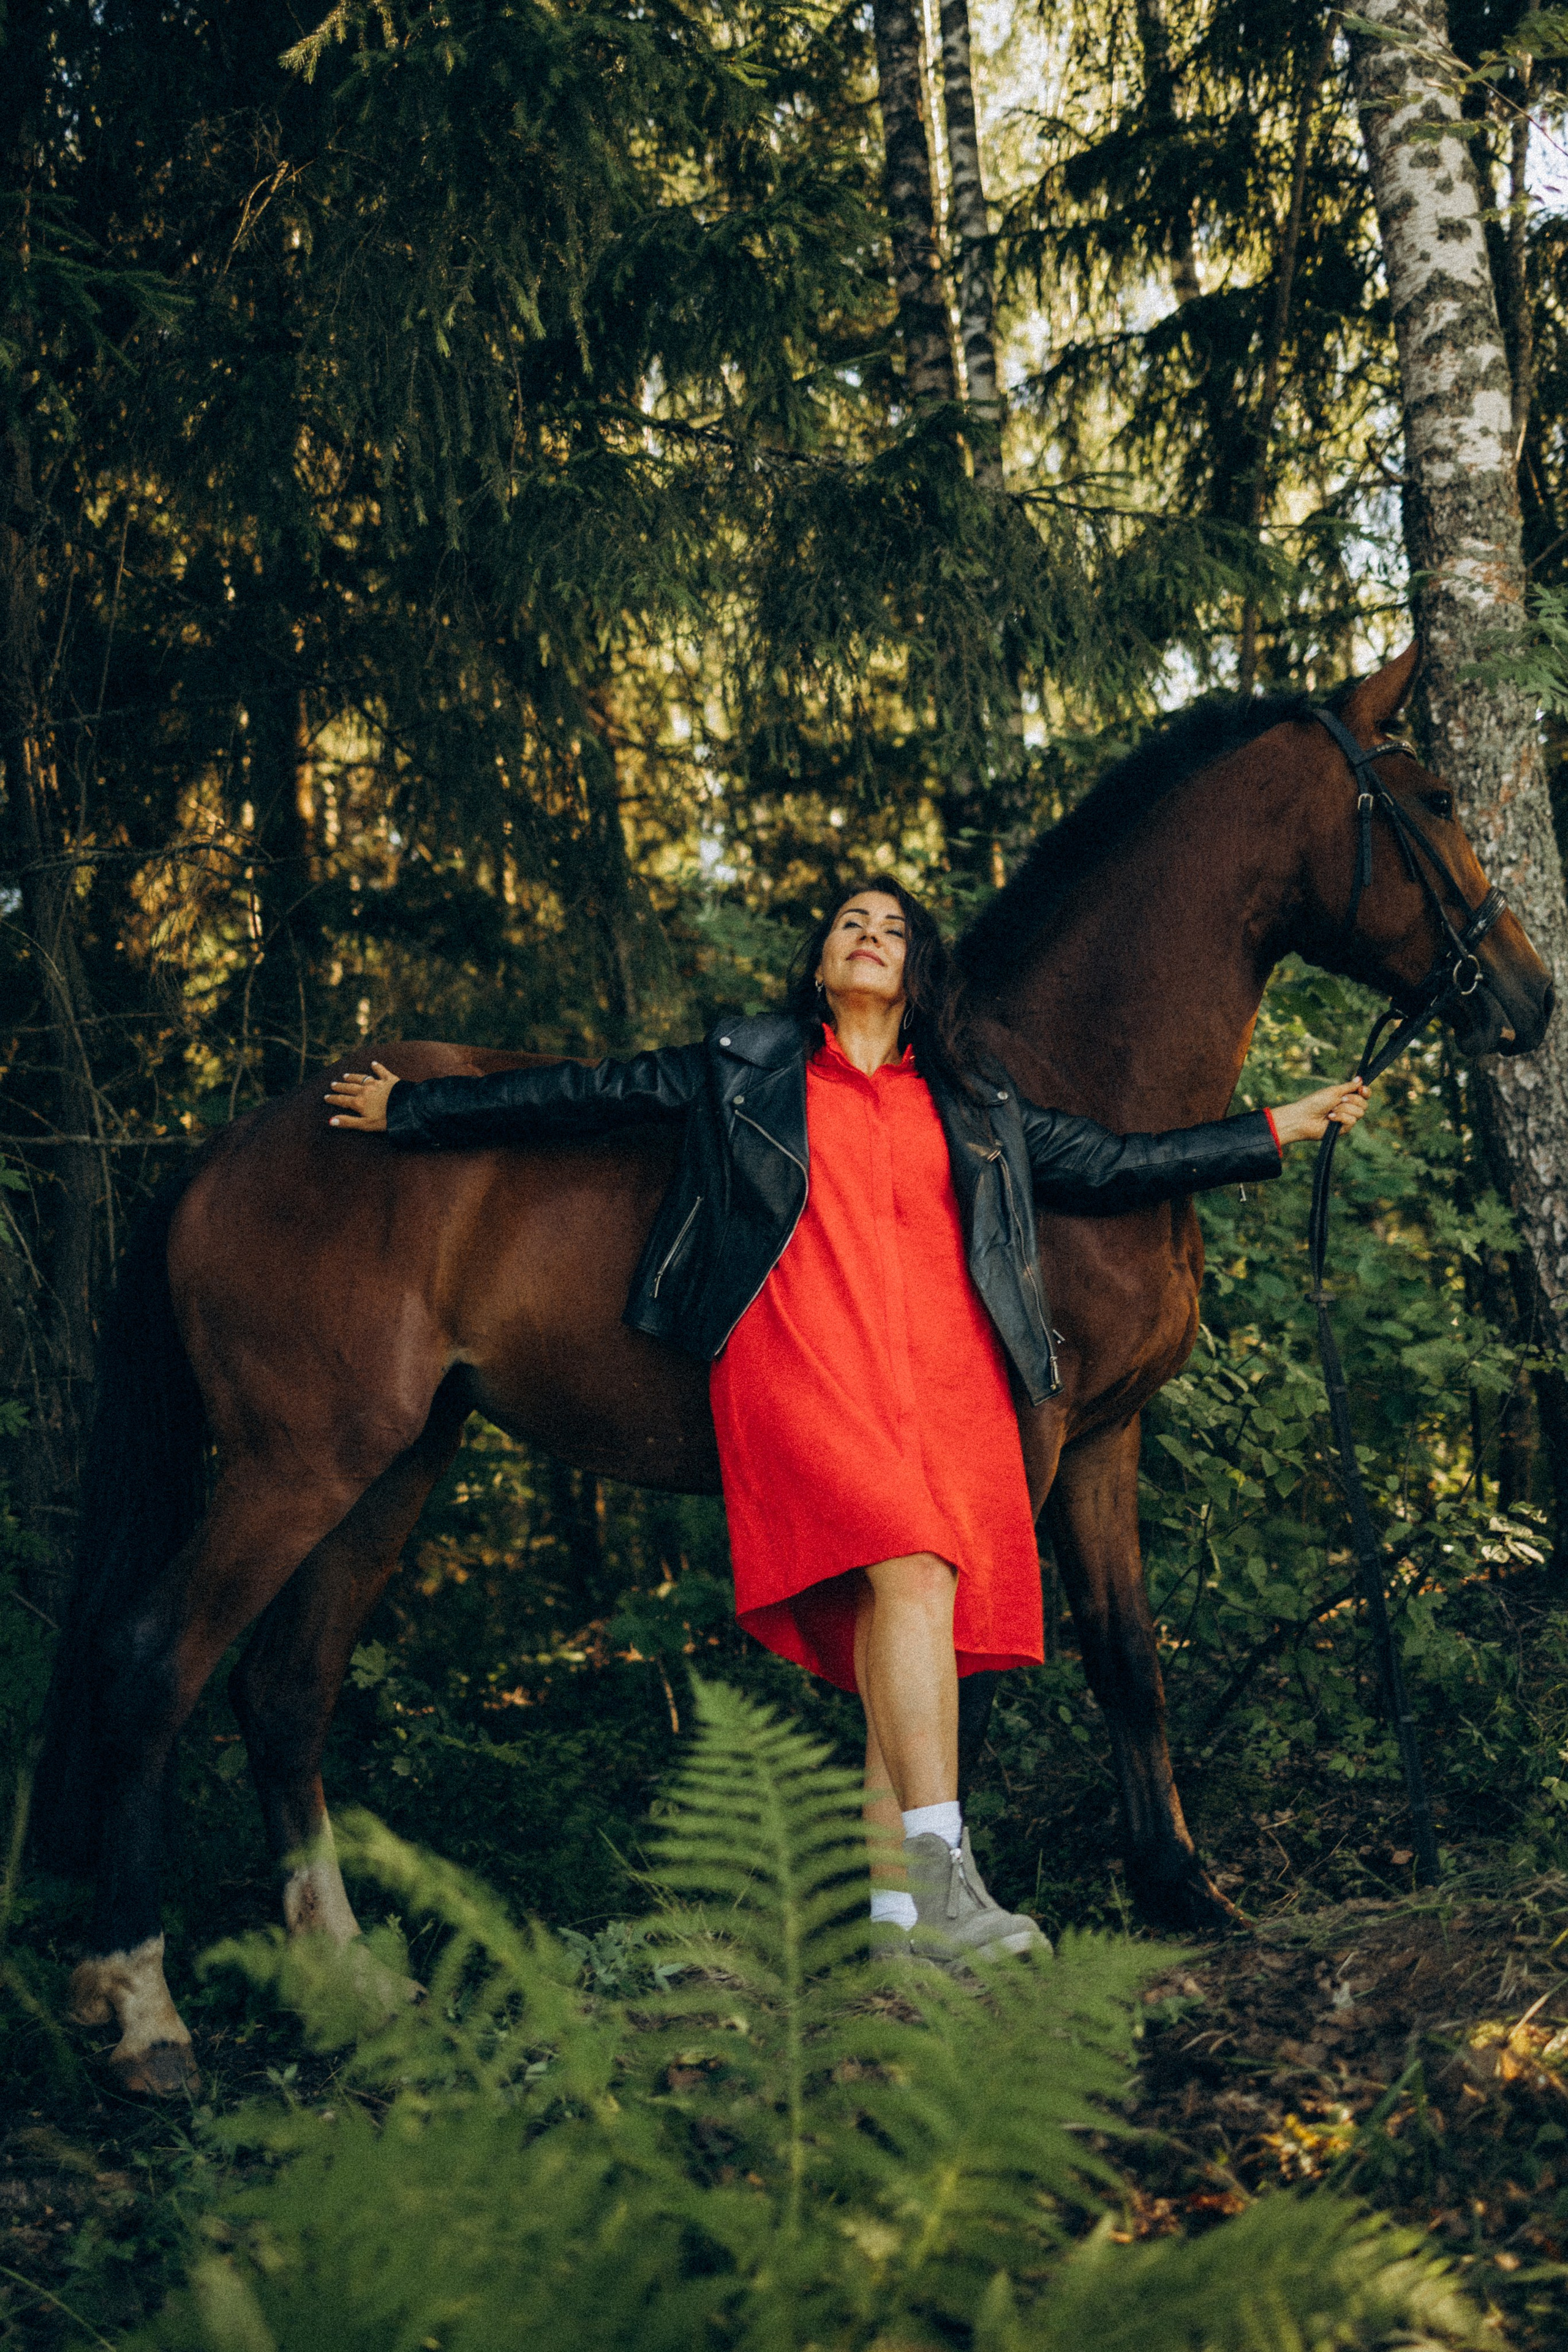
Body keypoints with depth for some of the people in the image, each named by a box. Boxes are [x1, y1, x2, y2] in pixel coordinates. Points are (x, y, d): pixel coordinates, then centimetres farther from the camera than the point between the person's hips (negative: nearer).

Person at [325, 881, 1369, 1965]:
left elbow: (1111, 1169, 28)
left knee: (908, 1621, -8)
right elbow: (584, 1095, 22)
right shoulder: (744, 1069, 19)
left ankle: (897, 1908, -3)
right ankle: (943, 1874, -29)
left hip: (947, 1384, 3)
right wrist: (409, 1109, 23)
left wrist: (1280, 1131, 28)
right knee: (911, 1575, -25)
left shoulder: (978, 1104, 25)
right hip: (801, 1368, -3)